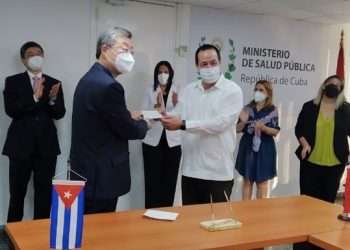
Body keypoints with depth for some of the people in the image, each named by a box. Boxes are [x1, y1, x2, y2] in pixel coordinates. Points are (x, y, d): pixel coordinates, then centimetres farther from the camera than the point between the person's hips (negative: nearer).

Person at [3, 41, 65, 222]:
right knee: (17, 193, 4)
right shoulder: (12, 82, 2)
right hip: (21, 145, -2)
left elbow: (60, 114, 1)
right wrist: (34, 98, -24)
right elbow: (11, 111, -11)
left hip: (46, 145, 2)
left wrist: (52, 100, -20)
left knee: (44, 192, 8)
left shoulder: (53, 83, 7)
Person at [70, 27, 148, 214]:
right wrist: (143, 123, 5)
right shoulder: (108, 86, -21)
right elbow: (130, 130, -15)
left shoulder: (90, 78, 10)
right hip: (100, 178, -10)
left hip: (87, 173, 10)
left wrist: (128, 118, 10)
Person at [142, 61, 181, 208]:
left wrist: (176, 105, -17)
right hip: (153, 142, -1)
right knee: (153, 180, -3)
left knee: (169, 181, 3)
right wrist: (156, 106, -17)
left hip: (172, 142, 1)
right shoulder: (151, 92, 6)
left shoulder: (177, 92, 7)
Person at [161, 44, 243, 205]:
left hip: (218, 173, -5)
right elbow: (177, 117, 7)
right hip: (190, 170, 5)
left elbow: (219, 123, -19)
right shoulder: (188, 90, 11)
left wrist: (183, 124, -22)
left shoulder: (232, 90, -7)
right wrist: (163, 116, -17)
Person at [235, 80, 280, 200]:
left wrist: (263, 128, -21)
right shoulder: (248, 108, 3)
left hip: (264, 148, -2)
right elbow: (238, 129, 4)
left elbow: (276, 131, -5)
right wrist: (243, 122, -16)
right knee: (247, 180, 7)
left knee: (262, 181, 5)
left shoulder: (272, 110, -2)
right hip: (248, 147, 2)